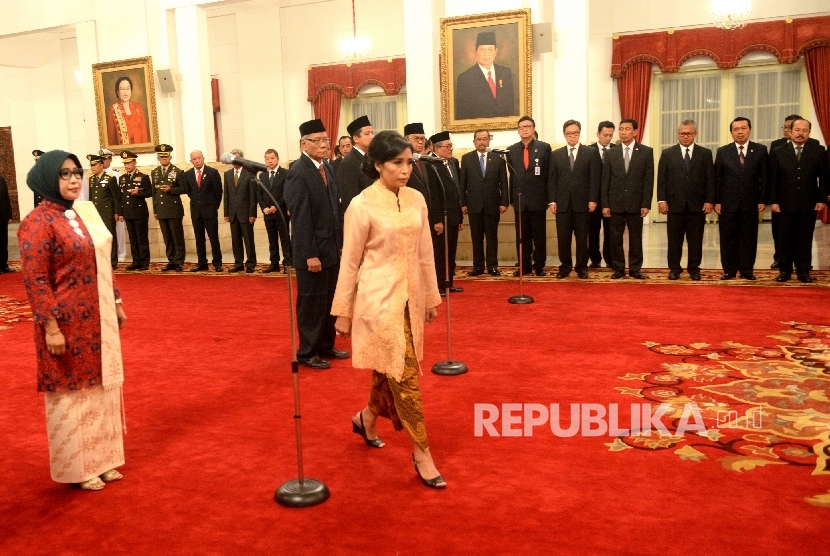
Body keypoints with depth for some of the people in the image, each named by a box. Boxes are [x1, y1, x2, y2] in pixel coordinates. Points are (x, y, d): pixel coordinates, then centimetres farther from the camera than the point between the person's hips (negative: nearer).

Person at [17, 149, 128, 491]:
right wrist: (50, 327, -19)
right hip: (67, 324, -8)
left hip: (98, 319, 8)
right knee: (71, 393, 6)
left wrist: (116, 303, 15)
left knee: (99, 388, 15)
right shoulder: (38, 222, -15)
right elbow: (35, 280, -17)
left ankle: (100, 459, 31)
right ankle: (77, 468, 22)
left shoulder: (86, 212, 9)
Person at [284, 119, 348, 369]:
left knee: (329, 301, 15)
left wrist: (340, 243, 10)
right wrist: (310, 254, -20)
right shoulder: (298, 173, -15)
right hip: (313, 251, -8)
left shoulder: (326, 168, 10)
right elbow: (300, 218, -19)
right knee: (311, 302, 3)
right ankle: (307, 352, 16)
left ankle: (326, 346, 28)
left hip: (332, 248, 8)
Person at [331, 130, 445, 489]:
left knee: (389, 370, 17)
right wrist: (342, 311, -3)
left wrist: (431, 297, 13)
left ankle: (367, 418, 44)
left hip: (410, 299, 6)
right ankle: (421, 453, 9)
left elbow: (425, 254, 10)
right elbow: (350, 262, -7)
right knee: (404, 375, -3)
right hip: (380, 301, -6)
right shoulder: (362, 206, -12)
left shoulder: (417, 200, 4)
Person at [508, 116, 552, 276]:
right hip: (519, 200, 2)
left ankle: (539, 266, 14)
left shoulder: (544, 147, 1)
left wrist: (549, 198, -4)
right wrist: (510, 198, 3)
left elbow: (549, 174, 0)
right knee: (522, 236, 7)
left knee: (539, 235, 5)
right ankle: (524, 266, 15)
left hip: (538, 199, -2)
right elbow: (511, 175, 8)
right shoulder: (511, 150, 8)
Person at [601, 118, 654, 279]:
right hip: (615, 203, 1)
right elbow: (605, 181, 5)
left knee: (636, 238, 6)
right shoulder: (610, 154, 6)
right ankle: (618, 269, 14)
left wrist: (646, 204, -7)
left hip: (636, 203, -1)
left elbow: (649, 180, -1)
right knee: (616, 238, 4)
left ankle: (635, 269, 15)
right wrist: (605, 204, -2)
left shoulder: (646, 152, 1)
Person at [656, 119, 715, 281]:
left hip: (697, 205, 0)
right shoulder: (667, 153, 6)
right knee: (674, 240, 5)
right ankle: (674, 268, 15)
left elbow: (710, 180, 3)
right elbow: (661, 179, 2)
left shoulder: (705, 153, 7)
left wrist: (709, 201, -5)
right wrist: (662, 200, -6)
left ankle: (694, 268, 15)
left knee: (695, 240, 6)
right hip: (675, 204, 0)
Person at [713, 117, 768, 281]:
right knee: (728, 237, 3)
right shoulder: (723, 152, 5)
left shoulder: (760, 150, 4)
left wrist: (762, 200, -3)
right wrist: (717, 201, -3)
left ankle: (747, 270, 13)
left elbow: (764, 177, 3)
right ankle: (729, 270, 12)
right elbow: (717, 178, 3)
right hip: (728, 202, 0)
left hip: (750, 203, 0)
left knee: (749, 237, 5)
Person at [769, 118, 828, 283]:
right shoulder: (777, 152, 3)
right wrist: (773, 201, -4)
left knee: (805, 239, 6)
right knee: (785, 240, 5)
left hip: (809, 205, 0)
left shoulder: (819, 151, 4)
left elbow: (823, 178, 4)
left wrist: (822, 199, -2)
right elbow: (772, 180, 1)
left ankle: (804, 271, 13)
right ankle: (784, 270, 13)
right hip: (785, 204, 0)